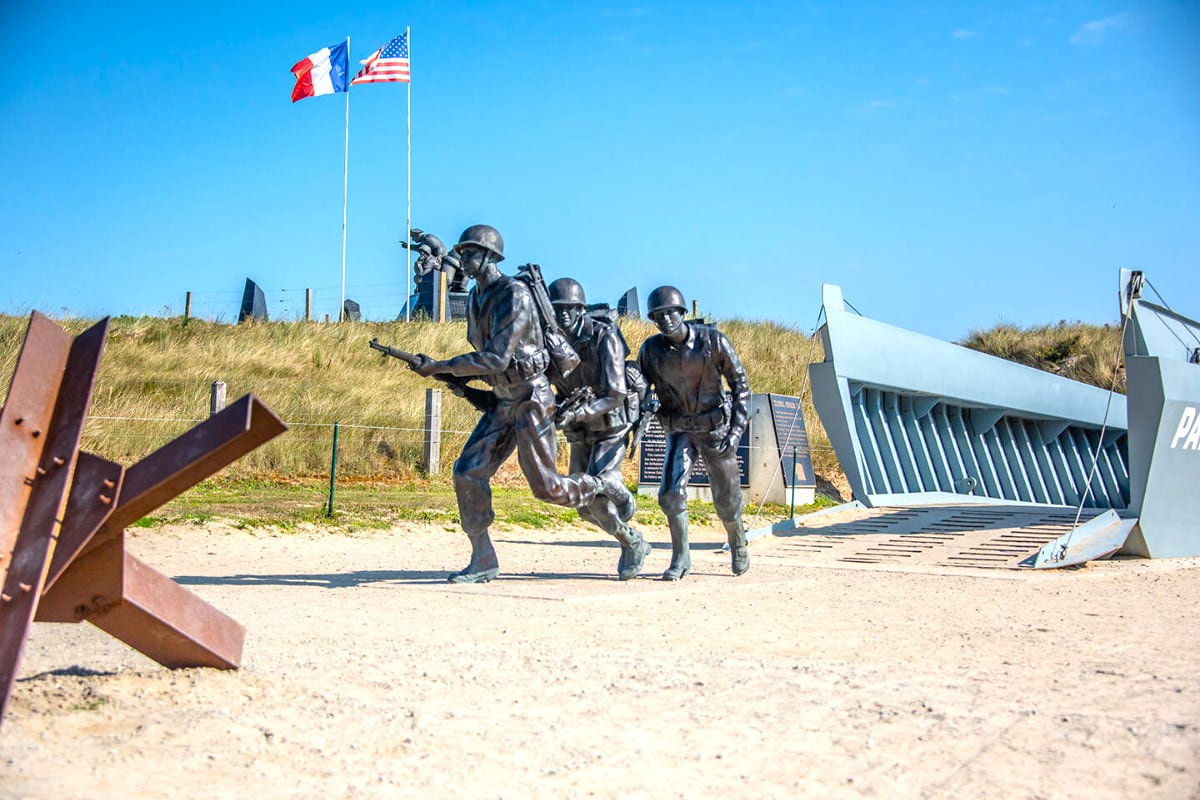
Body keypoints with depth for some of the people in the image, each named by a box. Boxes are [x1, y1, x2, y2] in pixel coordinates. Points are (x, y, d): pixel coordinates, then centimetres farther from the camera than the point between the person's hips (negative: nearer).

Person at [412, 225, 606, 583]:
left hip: (531, 398, -8)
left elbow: (497, 358, -25)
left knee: (546, 486, -4)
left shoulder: (514, 295, -18)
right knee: (468, 473, -3)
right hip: (502, 402, 8)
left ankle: (607, 488, 24)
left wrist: (440, 367, -25)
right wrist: (459, 376, 5)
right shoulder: (475, 299, 9)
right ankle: (483, 561, 6)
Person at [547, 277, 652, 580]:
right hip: (580, 432, 6)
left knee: (598, 489, -24)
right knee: (586, 506, 7)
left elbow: (616, 396, -24)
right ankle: (634, 543, 28)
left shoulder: (604, 338, -21)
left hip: (611, 426, -6)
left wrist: (576, 413, -35)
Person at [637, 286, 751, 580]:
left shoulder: (713, 341, -16)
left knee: (726, 499, 8)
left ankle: (737, 543, 39)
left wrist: (736, 430, -15)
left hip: (716, 426, -1)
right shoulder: (651, 350, -10)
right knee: (671, 492, -16)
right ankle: (681, 558, 0)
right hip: (679, 429, 2)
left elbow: (740, 385, -8)